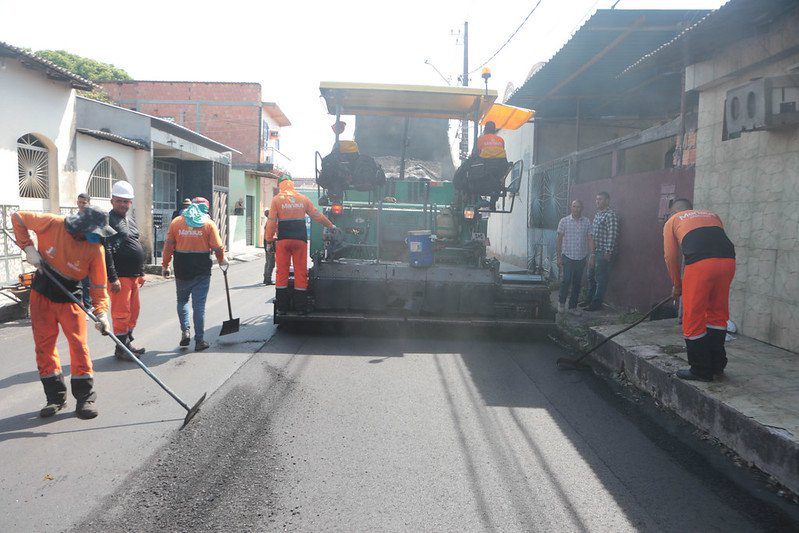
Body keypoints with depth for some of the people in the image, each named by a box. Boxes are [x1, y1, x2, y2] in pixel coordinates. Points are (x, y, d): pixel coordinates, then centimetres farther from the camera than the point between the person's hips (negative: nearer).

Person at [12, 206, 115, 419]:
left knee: (79, 344, -8)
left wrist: (101, 313, -29)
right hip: (42, 294, 2)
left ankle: (85, 397, 2)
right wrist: (28, 247, -13)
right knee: (44, 345, 5)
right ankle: (55, 397, 17)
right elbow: (18, 218, -3)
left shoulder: (96, 249, -19)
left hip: (70, 297, -1)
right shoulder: (52, 224, -19)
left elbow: (98, 286, -16)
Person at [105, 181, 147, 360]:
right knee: (122, 313, -4)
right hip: (120, 276, -9)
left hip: (134, 276, 9)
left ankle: (128, 342, 28)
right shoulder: (108, 221, -10)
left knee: (133, 311, 15)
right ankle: (120, 349, 7)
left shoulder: (131, 221, 18)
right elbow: (107, 251, -17)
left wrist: (141, 273, 22)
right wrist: (113, 278, -21)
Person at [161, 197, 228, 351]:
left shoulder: (176, 222, 3)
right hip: (202, 271, -2)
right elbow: (217, 247, -6)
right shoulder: (209, 224, -3)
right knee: (199, 305, 3)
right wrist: (222, 261, 13)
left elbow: (168, 245, 1)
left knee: (182, 301, 20)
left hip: (181, 270, 2)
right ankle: (199, 341, 6)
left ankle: (185, 331, 7)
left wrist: (165, 265, 9)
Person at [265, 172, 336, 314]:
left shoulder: (277, 199, 0)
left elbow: (272, 222, -3)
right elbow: (317, 215, 11)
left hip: (283, 240, -1)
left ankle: (281, 306, 5)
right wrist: (331, 226, 23)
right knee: (301, 272, 5)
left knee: (282, 272, 5)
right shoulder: (303, 198, 7)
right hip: (300, 240, 1)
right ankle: (301, 306, 6)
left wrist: (269, 239, 6)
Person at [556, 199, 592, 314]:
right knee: (566, 280, -12)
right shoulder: (564, 221, -1)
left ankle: (573, 306, 17)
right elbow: (559, 240, 0)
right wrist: (559, 257, -4)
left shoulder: (587, 222, 4)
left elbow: (589, 239, 5)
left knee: (577, 283, 7)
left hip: (581, 258, 3)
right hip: (568, 257, -2)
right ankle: (561, 301, 10)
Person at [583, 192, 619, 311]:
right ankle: (589, 299, 27)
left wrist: (608, 252, -20)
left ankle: (597, 303, 6)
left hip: (603, 252, -9)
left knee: (601, 279, -1)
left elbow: (612, 235, -17)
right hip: (594, 251, 9)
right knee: (591, 276, 16)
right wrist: (592, 252, 16)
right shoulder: (597, 214, 15)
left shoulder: (611, 215, -12)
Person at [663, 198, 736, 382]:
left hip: (700, 263, -5)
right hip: (728, 261, 5)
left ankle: (701, 371, 12)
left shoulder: (672, 221, 22)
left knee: (693, 319, 6)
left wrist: (677, 285, 30)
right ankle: (717, 365, 29)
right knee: (718, 314, 19)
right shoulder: (712, 215, 33)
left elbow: (671, 257, 18)